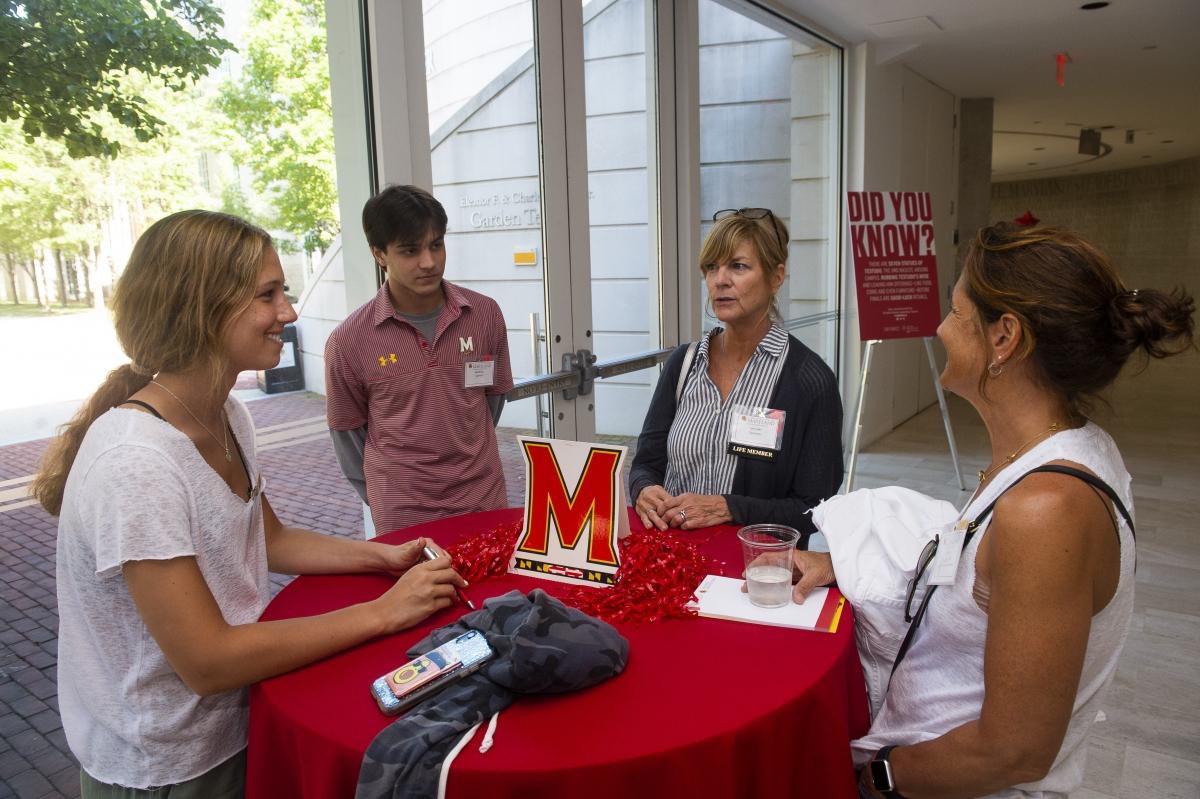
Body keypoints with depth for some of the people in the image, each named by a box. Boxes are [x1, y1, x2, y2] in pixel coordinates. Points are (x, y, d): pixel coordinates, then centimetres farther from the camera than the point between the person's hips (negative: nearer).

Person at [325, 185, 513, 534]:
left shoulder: (485, 314, -6)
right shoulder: (348, 342, -12)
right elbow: (347, 433, 0)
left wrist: (466, 457, 11)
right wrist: (385, 501, 7)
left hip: (485, 503, 2)